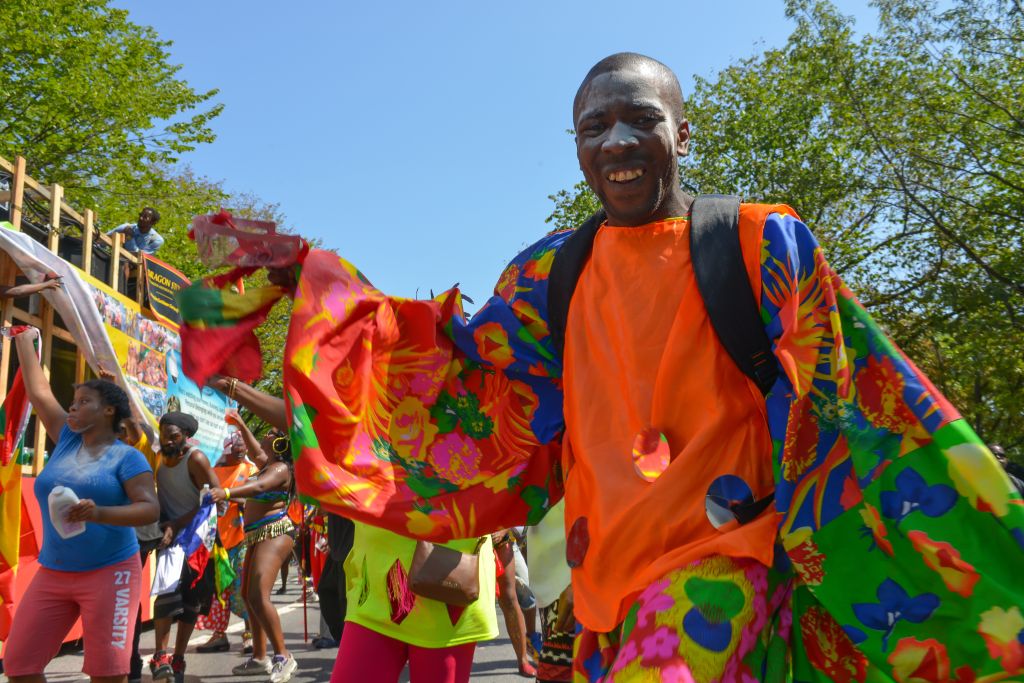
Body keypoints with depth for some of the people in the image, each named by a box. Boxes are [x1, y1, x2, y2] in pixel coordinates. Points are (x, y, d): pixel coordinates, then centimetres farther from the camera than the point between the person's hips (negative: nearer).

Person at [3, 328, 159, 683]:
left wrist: (99, 513, -32)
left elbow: (150, 508, -16)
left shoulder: (126, 457, -6)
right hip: (52, 574, 6)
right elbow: (39, 392, 19)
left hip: (110, 572, -6)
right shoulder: (67, 442, 10)